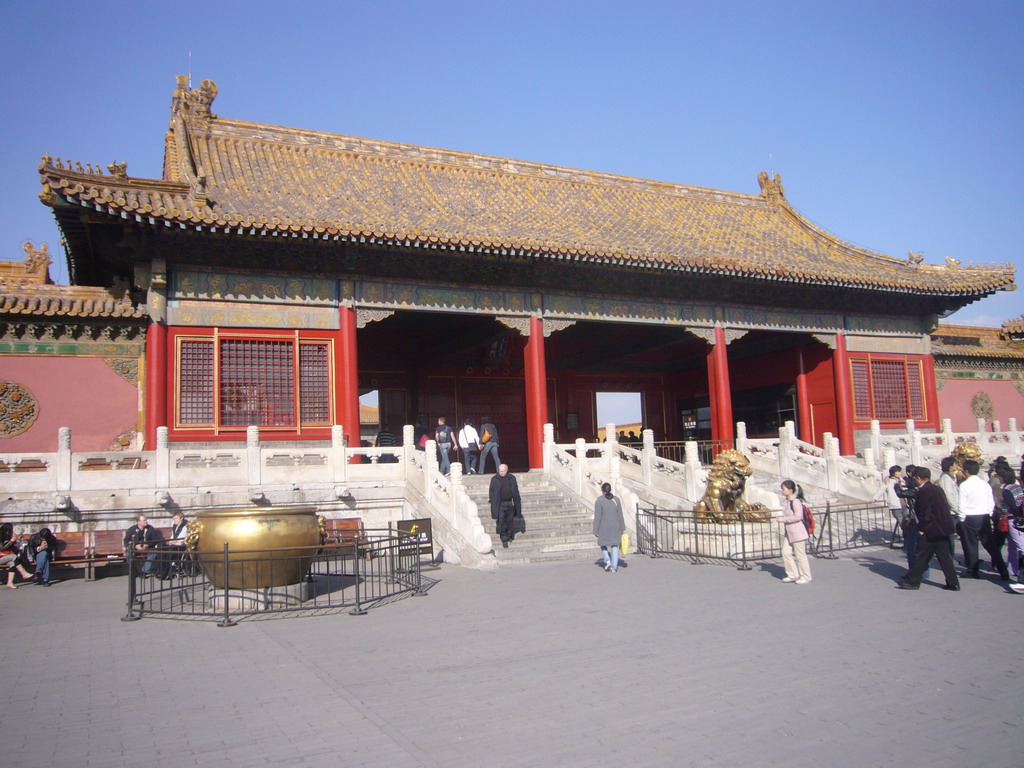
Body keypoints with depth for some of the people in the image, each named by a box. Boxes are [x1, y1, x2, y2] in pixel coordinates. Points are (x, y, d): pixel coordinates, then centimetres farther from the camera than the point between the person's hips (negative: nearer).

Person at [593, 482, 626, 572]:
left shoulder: (599, 501, -11)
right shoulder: (616, 500, 1)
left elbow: (597, 517, -11)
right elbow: (620, 516, 3)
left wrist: (596, 531, -5)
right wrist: (622, 529, 10)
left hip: (604, 528, -3)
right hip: (615, 527, 3)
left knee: (603, 545, 17)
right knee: (614, 546, 9)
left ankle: (607, 561, -2)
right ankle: (614, 567, 4)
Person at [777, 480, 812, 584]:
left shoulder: (796, 501, -18)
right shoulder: (786, 501, 10)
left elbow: (798, 516, -24)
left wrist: (784, 519, -22)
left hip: (797, 532, -9)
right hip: (788, 532, 9)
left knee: (800, 554, -1)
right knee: (786, 552, 8)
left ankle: (806, 577, 11)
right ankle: (793, 575, 18)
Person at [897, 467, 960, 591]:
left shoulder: (923, 491, -16)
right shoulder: (937, 489, 12)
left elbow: (924, 512, -19)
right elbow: (945, 507, 17)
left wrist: (922, 528, -11)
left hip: (932, 530, -9)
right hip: (942, 529, 9)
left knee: (922, 556, 0)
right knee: (944, 556, 11)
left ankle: (913, 581, 8)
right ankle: (953, 583, 12)